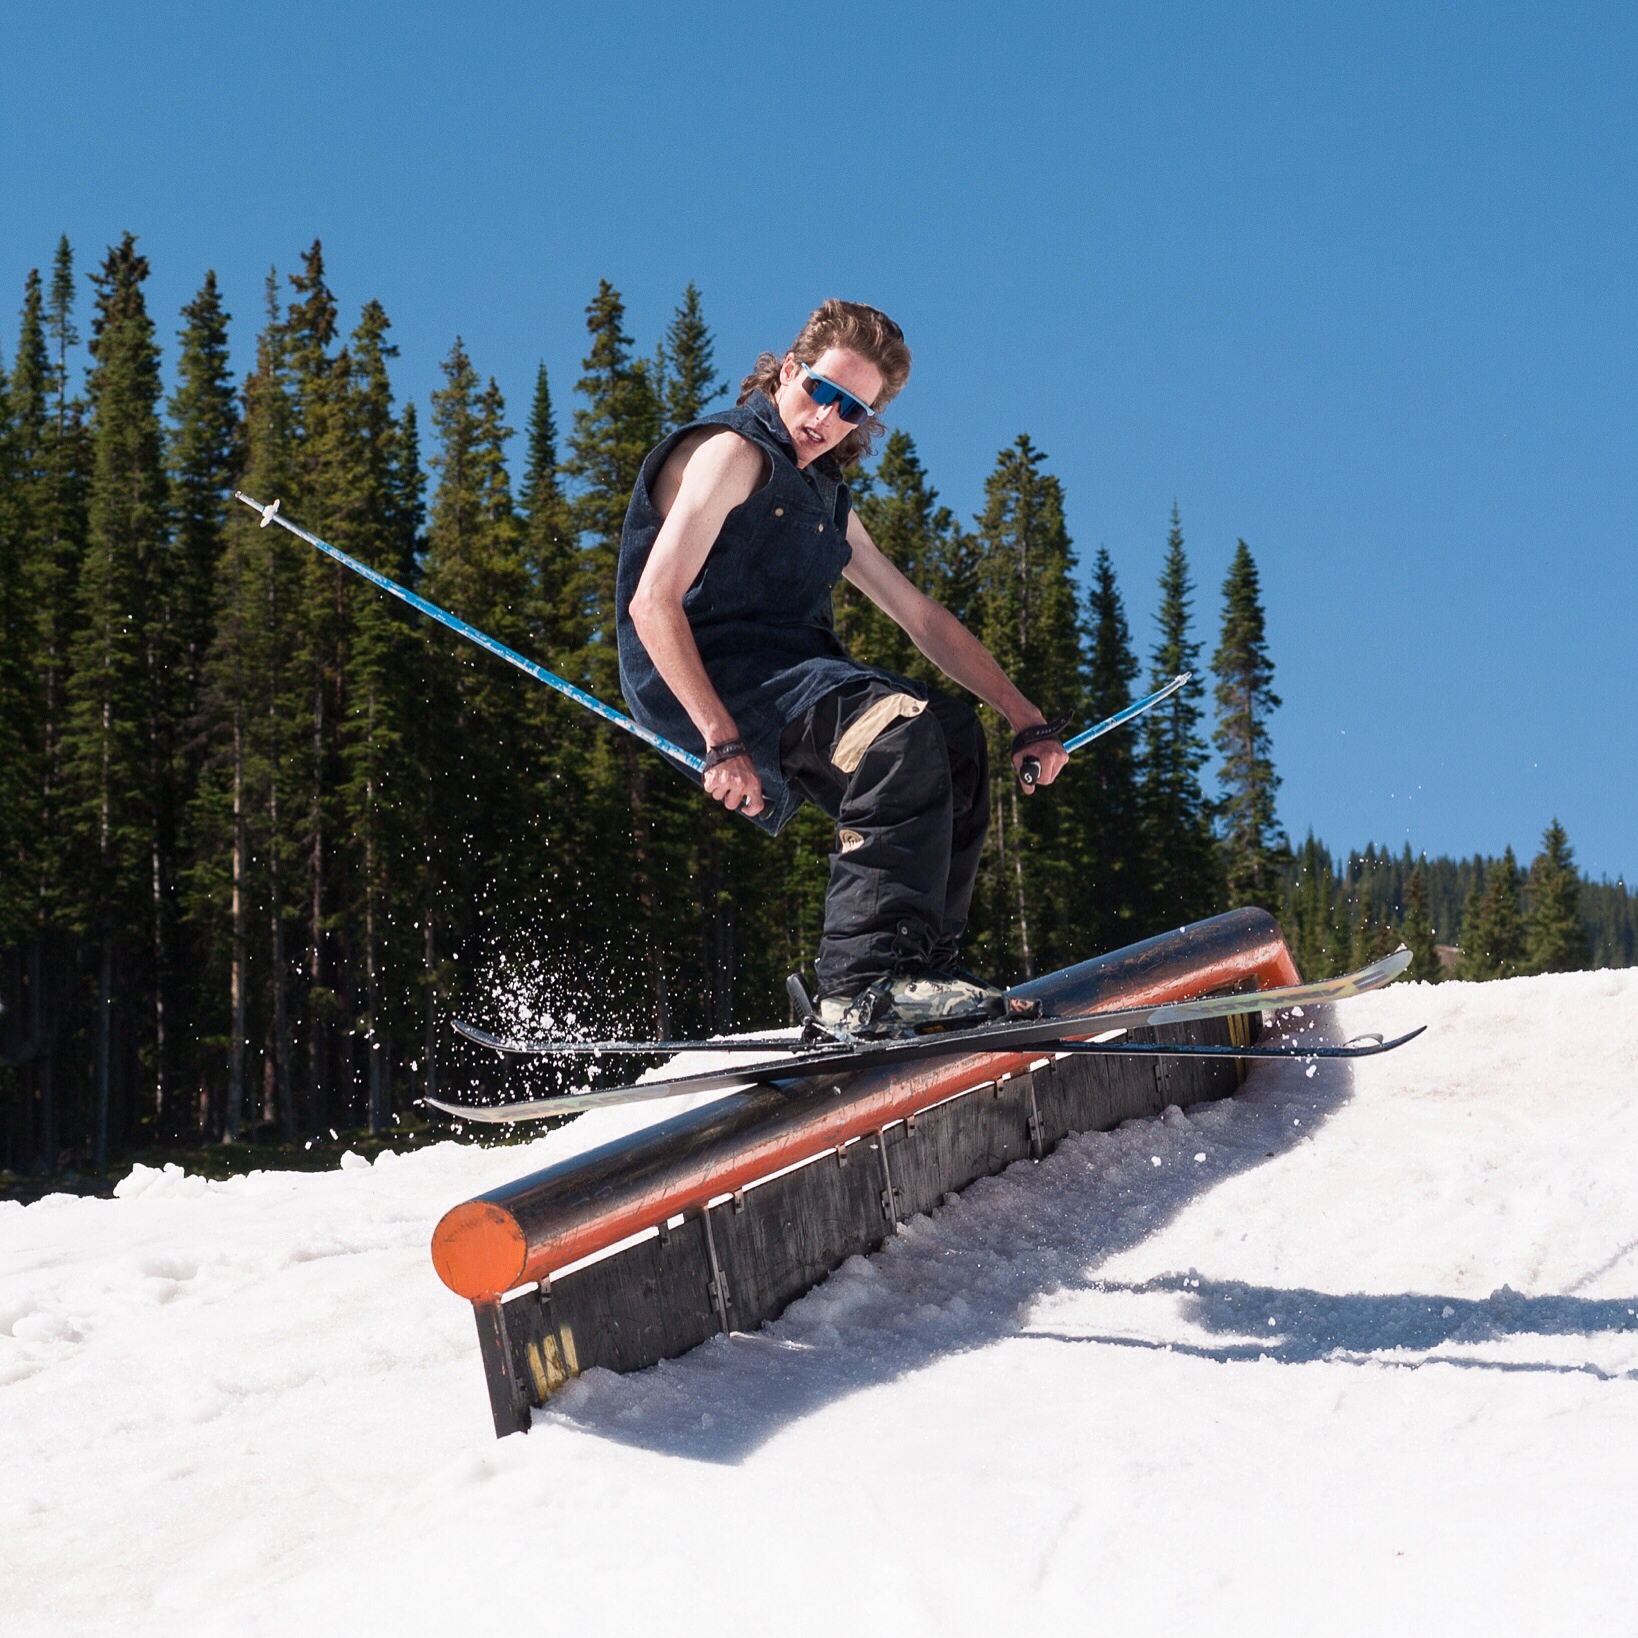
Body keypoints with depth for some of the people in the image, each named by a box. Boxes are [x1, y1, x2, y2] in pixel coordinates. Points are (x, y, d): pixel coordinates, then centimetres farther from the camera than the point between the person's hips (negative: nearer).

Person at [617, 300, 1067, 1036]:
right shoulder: (733, 451, -4)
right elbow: (653, 603, -16)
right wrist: (721, 740, -26)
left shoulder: (827, 502, 24)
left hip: (795, 682, 9)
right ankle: (866, 983, -37)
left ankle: (920, 967, -8)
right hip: (712, 680, -9)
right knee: (903, 727, -28)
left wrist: (1026, 719, 15)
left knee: (956, 734, -3)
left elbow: (923, 618, 26)